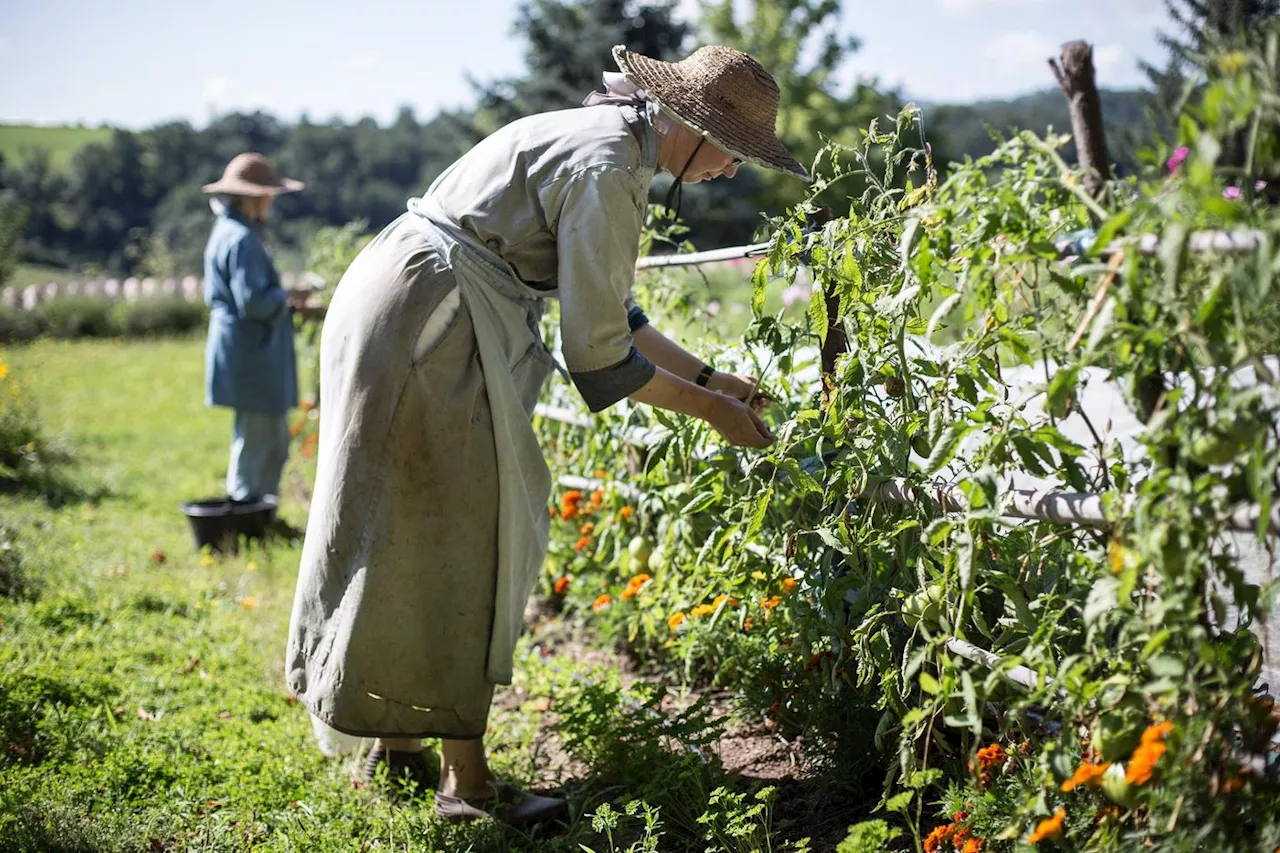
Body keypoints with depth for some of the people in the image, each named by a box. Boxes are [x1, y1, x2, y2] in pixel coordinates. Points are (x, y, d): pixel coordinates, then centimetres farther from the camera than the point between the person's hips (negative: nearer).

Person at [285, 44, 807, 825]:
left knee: (423, 537, 17)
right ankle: (467, 782, 7)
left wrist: (707, 376, 19)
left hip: (399, 304, 10)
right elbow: (599, 356, -17)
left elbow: (608, 308, 19)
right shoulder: (607, 171, -18)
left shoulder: (614, 141, 13)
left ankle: (396, 740, 30)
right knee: (458, 541, -3)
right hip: (429, 318, -10)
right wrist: (712, 410, -6)